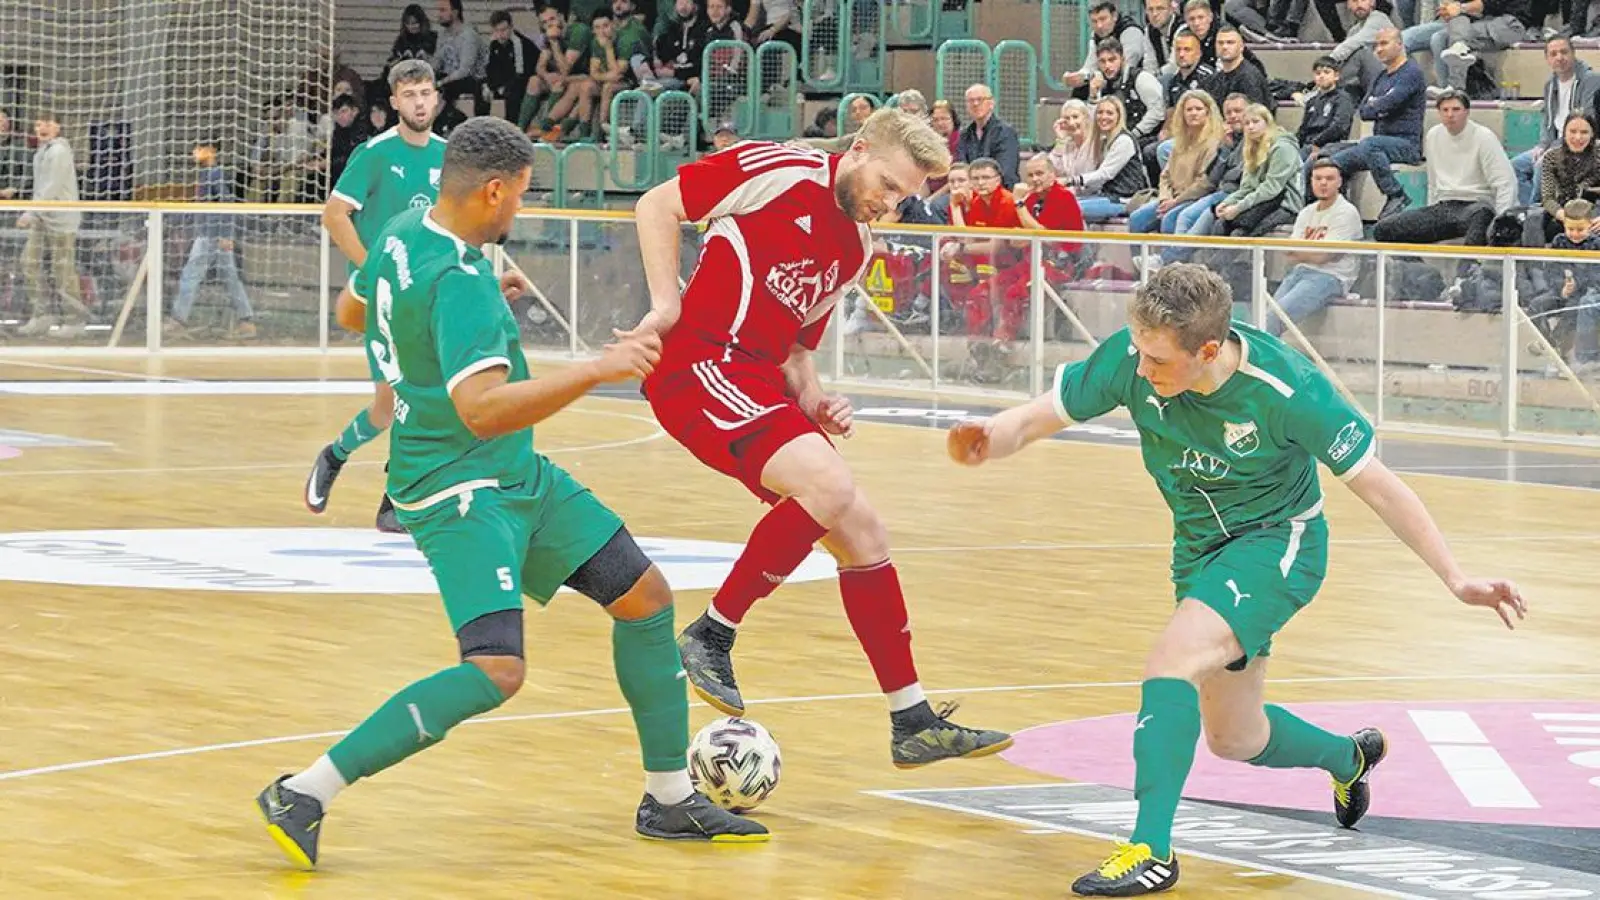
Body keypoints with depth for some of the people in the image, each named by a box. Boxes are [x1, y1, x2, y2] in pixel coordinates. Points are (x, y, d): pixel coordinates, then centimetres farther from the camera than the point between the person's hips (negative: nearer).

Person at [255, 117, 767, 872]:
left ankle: (669, 800, 23)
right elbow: (481, 409, -36)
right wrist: (596, 371, -38)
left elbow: (353, 310, 23)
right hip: (459, 491, -11)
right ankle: (302, 796, -19)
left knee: (646, 599, 13)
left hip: (520, 477, 11)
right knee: (496, 672, -25)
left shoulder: (402, 233, 3)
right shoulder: (461, 284, -26)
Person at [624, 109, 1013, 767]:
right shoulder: (781, 172, -6)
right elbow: (657, 205, -4)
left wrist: (813, 402, 6)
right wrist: (667, 304, -11)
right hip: (701, 362, -9)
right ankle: (711, 637, -15)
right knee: (830, 485, -28)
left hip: (761, 382, 9)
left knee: (862, 534, 5)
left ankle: (913, 723, 11)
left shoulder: (856, 249, 19)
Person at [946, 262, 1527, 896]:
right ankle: (1349, 757, 51)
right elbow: (1040, 415, -12)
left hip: (1278, 540, -6)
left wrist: (1457, 581, -21)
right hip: (1200, 550, 6)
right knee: (1234, 740, 19)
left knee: (1172, 661, -30)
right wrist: (993, 439, -37)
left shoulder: (1284, 388, -29)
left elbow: (1375, 485, -20)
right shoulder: (1130, 359, -21)